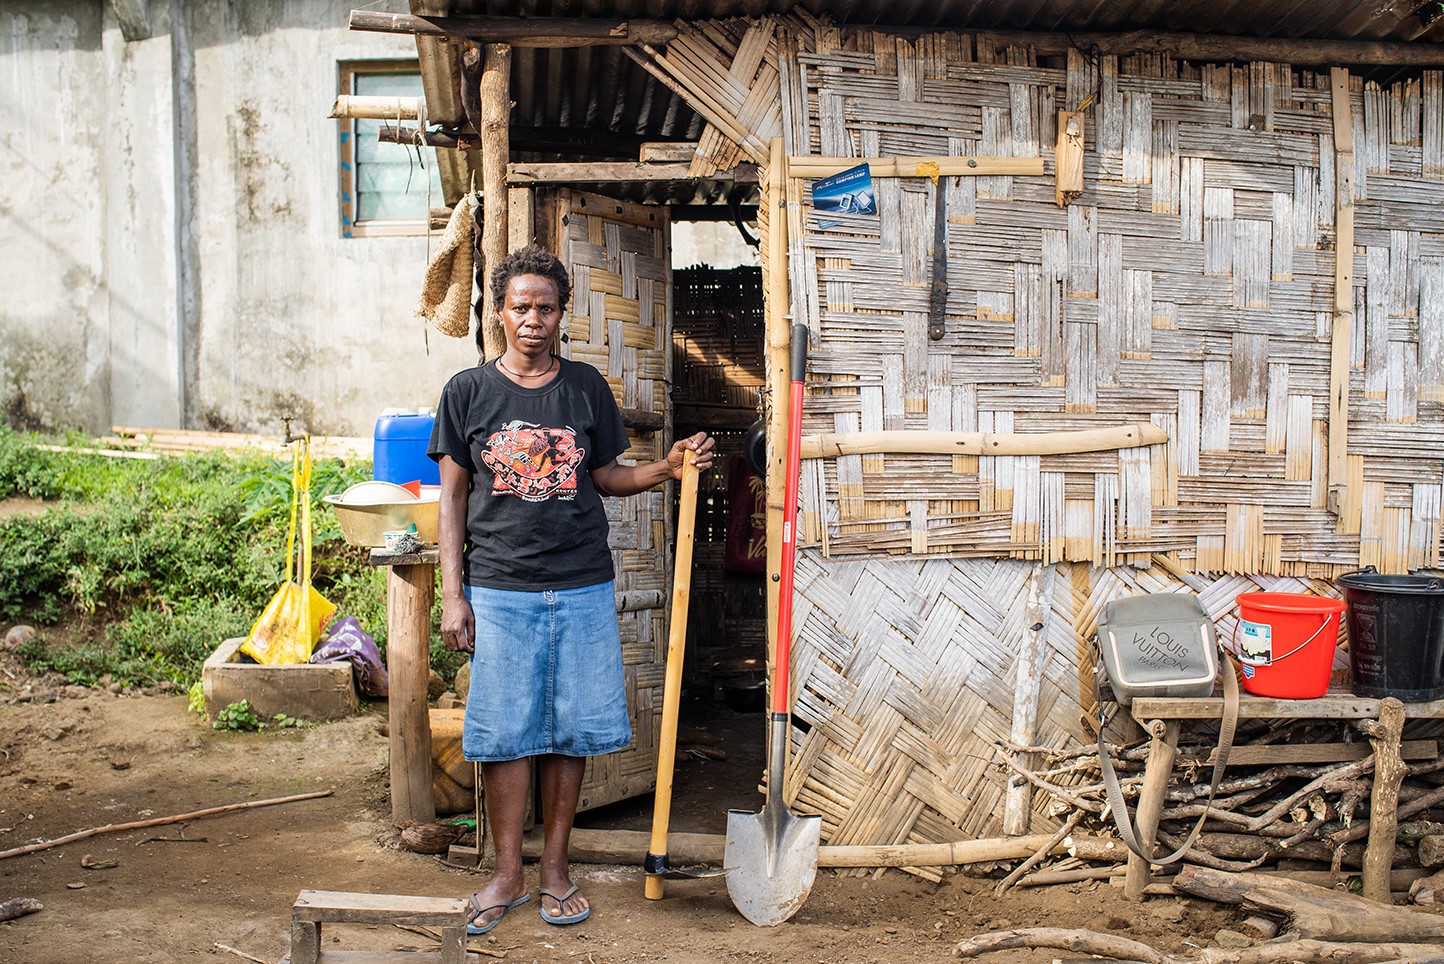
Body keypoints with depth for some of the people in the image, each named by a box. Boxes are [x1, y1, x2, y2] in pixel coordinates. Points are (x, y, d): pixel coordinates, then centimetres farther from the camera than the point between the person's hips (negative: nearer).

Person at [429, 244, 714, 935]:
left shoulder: (587, 388, 7)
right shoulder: (468, 391, 3)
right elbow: (452, 497, 3)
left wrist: (669, 468, -3)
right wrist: (452, 595, -2)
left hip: (582, 588, 2)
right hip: (500, 590, -1)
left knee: (570, 730, 6)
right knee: (503, 734, 2)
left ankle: (554, 867, 21)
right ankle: (507, 875, 17)